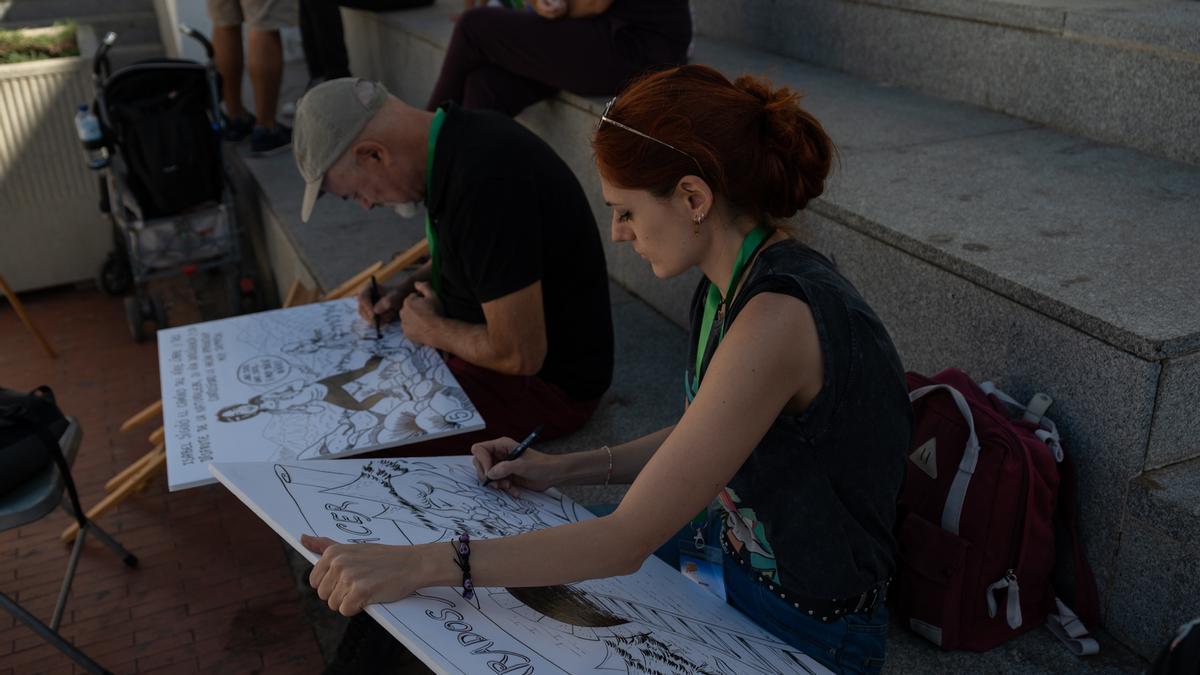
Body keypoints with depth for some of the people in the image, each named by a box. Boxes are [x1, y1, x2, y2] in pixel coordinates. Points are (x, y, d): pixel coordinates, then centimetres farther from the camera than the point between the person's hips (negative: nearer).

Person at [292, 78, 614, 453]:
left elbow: (518, 355, -29)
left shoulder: (482, 183, -31)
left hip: (548, 379, -10)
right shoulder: (463, 139, -1)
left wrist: (431, 330, -12)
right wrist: (406, 292, 4)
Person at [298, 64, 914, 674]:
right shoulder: (733, 284, -4)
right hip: (732, 555, 8)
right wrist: (565, 469, 2)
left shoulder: (779, 317, -34)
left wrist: (418, 565, -31)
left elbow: (626, 542, -33)